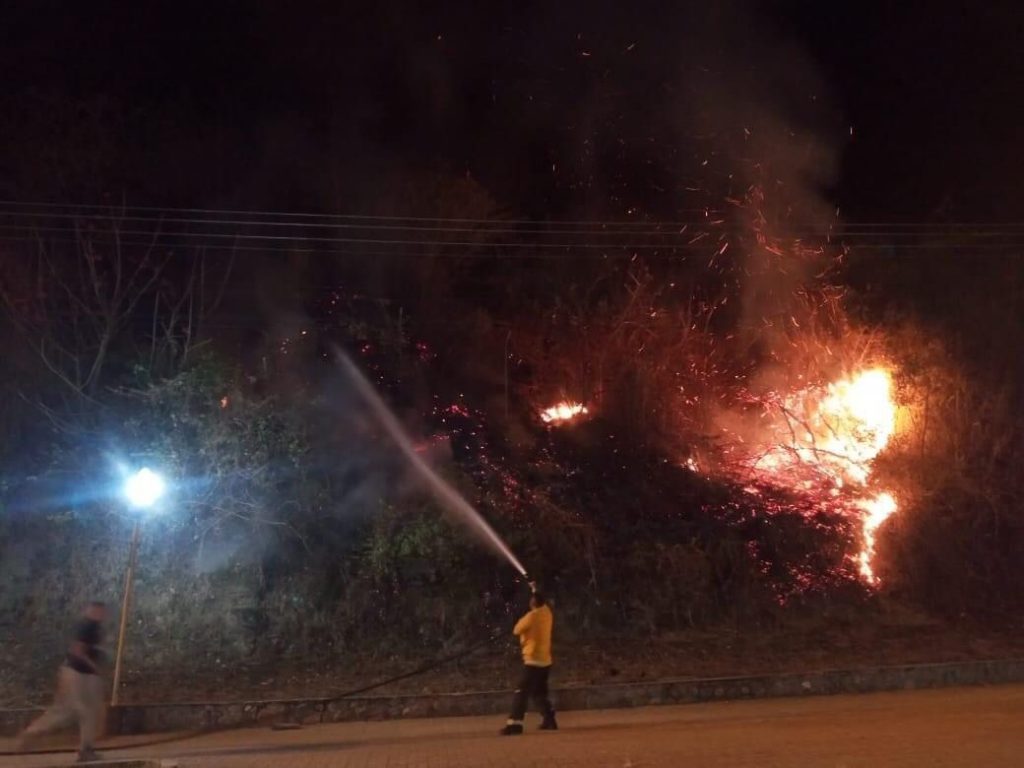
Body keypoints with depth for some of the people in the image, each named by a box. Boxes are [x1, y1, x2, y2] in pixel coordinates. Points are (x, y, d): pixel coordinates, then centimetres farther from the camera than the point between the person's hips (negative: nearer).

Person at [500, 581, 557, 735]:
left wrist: (522, 620, 8)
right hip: (545, 660, 8)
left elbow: (516, 630, -8)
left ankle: (514, 724, -22)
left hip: (533, 660, -8)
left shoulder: (532, 616, -15)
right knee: (539, 692, 21)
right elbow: (542, 601, 29)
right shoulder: (547, 613, 6)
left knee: (522, 692, -13)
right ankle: (550, 720, 21)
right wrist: (535, 590, 37)